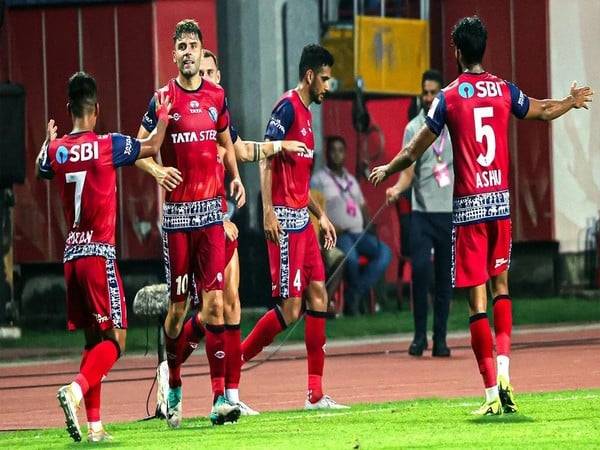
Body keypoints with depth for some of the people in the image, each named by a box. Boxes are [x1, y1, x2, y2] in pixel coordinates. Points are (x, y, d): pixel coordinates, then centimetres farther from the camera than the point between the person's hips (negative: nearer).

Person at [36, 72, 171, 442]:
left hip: (71, 255, 6)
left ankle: (94, 424, 8)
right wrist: (163, 117, 24)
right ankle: (77, 389, -29)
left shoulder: (57, 150, 3)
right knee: (115, 339, -4)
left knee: (93, 338, 13)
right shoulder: (109, 146, -9)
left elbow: (42, 170, 28)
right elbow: (152, 146, 8)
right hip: (99, 254, -5)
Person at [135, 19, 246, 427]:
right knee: (178, 306, 4)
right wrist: (157, 170, -18)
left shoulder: (216, 96, 8)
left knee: (214, 302, -7)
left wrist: (235, 177, 7)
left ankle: (220, 397, -10)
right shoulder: (164, 98, -1)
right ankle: (173, 387, 25)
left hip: (211, 210, 2)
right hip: (177, 212, -2)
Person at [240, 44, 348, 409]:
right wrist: (268, 212, -24)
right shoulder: (287, 108, -11)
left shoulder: (307, 112, 18)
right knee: (291, 308, -10)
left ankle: (316, 393, 8)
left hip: (302, 219, 10)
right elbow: (266, 161, -17)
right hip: (284, 219, -10)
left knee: (318, 295, 6)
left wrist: (320, 215, 25)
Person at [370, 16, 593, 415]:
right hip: (501, 201, 3)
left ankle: (492, 391, -8)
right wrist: (573, 101, 41)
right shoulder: (506, 91, 3)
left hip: (468, 205, -3)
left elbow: (415, 151, 2)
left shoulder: (449, 98, -4)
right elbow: (545, 111, 21)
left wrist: (386, 171, 19)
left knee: (477, 299, -3)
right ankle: (503, 368, -1)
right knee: (500, 284, 17)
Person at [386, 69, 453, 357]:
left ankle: (440, 339, 9)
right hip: (422, 211, -2)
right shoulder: (413, 128, 1)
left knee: (445, 278, 3)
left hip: (451, 212, 2)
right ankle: (419, 336, -4)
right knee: (420, 269, -14)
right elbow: (408, 171, -6)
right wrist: (397, 189, -26)